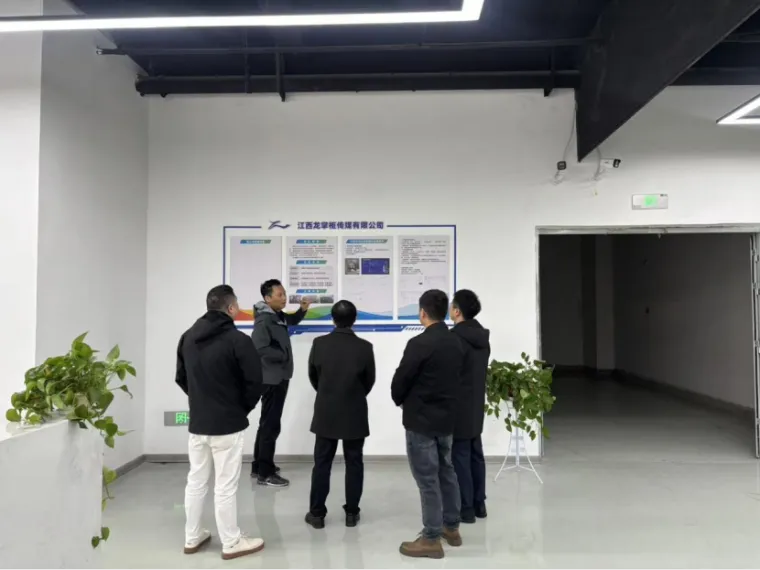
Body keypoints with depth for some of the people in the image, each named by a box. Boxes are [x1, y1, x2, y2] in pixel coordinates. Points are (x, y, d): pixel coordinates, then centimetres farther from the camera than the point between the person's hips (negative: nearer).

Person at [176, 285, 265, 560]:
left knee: (196, 481, 16)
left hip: (197, 422, 6)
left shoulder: (188, 337, 5)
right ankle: (232, 543, 14)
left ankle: (192, 538, 28)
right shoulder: (238, 340, -16)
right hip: (228, 424, -6)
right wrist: (243, 407, 2)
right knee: (226, 485, 2)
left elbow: (181, 378, 12)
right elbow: (254, 381, -15)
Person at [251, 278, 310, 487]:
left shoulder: (278, 316, 8)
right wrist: (284, 355, -16)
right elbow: (260, 348, -29)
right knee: (271, 424, -5)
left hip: (280, 377, 10)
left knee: (267, 423, 16)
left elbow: (292, 321, 28)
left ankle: (258, 467, 27)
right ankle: (265, 473, 3)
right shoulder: (264, 320, -19)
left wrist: (303, 310, 8)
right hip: (272, 378, -10)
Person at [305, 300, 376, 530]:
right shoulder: (365, 347, -10)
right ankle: (352, 512, 16)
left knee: (322, 463, 9)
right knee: (354, 463, 9)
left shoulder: (319, 344, -7)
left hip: (326, 412, 1)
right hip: (355, 414, -1)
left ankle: (317, 513, 15)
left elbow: (313, 375, 4)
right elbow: (370, 380, 0)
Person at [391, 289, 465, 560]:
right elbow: (455, 378, 9)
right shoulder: (456, 344, 4)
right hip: (447, 418, 8)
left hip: (421, 420, -8)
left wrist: (401, 401, 5)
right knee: (447, 472, 18)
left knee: (427, 479, 1)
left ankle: (431, 539, 10)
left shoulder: (420, 343, -19)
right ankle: (451, 528, 31)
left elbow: (400, 380, -14)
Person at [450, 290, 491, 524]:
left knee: (459, 458, 1)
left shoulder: (454, 337, -19)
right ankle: (478, 504, 24)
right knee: (475, 455, 15)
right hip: (476, 407, 9)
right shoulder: (483, 337, 8)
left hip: (458, 409, -8)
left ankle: (465, 509, 9)